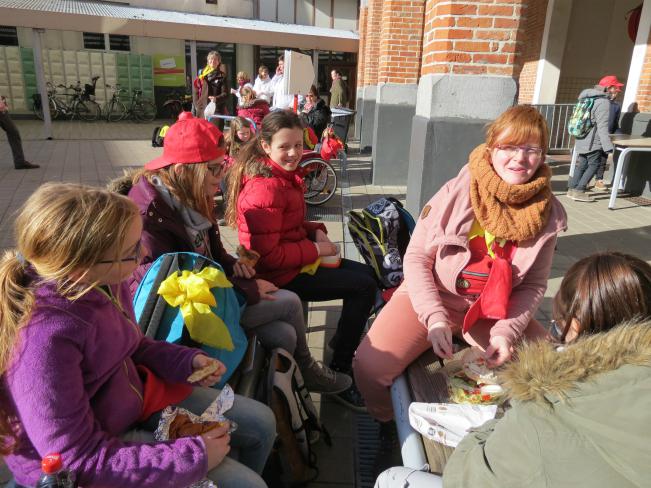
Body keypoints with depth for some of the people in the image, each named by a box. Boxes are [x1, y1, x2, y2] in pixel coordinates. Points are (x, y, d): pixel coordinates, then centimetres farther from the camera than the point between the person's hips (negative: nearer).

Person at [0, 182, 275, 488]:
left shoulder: (104, 282, -13)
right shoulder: (45, 339, -36)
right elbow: (79, 461, -29)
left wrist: (187, 361, -7)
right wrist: (194, 456, -25)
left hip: (136, 397, 7)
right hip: (96, 455, -7)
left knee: (261, 424, 11)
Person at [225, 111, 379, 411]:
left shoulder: (283, 176, 6)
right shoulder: (266, 189, -26)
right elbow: (268, 256, -27)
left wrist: (315, 230, 1)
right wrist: (315, 249, -19)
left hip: (295, 262, 10)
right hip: (278, 277, -10)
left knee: (365, 273, 15)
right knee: (364, 287, -10)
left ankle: (341, 343, 31)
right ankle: (338, 375, 2)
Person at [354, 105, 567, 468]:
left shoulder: (548, 213, -4)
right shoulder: (458, 192, -13)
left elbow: (534, 284, 3)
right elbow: (416, 257, -9)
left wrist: (507, 331, -13)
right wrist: (434, 317, -21)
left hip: (496, 312, 3)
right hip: (433, 298, -3)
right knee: (369, 366, -23)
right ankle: (389, 427, 13)